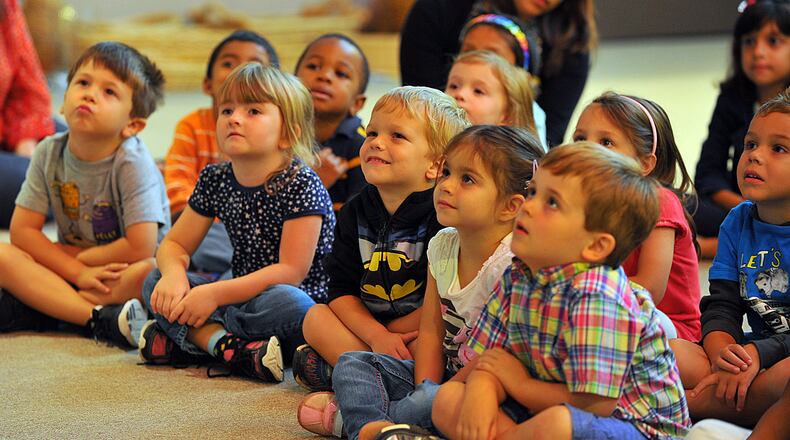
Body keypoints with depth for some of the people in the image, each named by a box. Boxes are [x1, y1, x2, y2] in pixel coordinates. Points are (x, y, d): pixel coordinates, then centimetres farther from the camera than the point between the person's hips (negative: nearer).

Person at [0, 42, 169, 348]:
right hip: (74, 271, 4)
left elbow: (141, 248, -25)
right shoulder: (49, 153, -7)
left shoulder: (132, 164, -20)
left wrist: (76, 255, -13)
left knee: (150, 271, -36)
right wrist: (78, 272, -18)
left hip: (119, 275, -4)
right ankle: (99, 319, -30)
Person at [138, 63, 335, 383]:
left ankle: (184, 338, -22)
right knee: (156, 283, -5)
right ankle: (229, 346, -27)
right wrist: (173, 273, -16)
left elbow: (292, 270, -21)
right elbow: (174, 245, 9)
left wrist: (214, 294, -25)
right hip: (243, 295, 7)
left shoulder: (301, 185, -16)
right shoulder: (215, 179, 3)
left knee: (288, 303, -39)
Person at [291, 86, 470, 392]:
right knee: (315, 317, -10)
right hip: (368, 324, 6)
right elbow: (342, 290, 1)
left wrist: (390, 332, -13)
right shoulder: (355, 213, 4)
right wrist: (377, 336, -16)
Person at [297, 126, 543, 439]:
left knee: (429, 403, -35)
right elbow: (430, 332, 5)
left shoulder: (510, 264, -21)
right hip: (444, 375, 8)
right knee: (352, 364, 3)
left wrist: (430, 398, -21)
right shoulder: (442, 246, 3)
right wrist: (425, 390, -10)